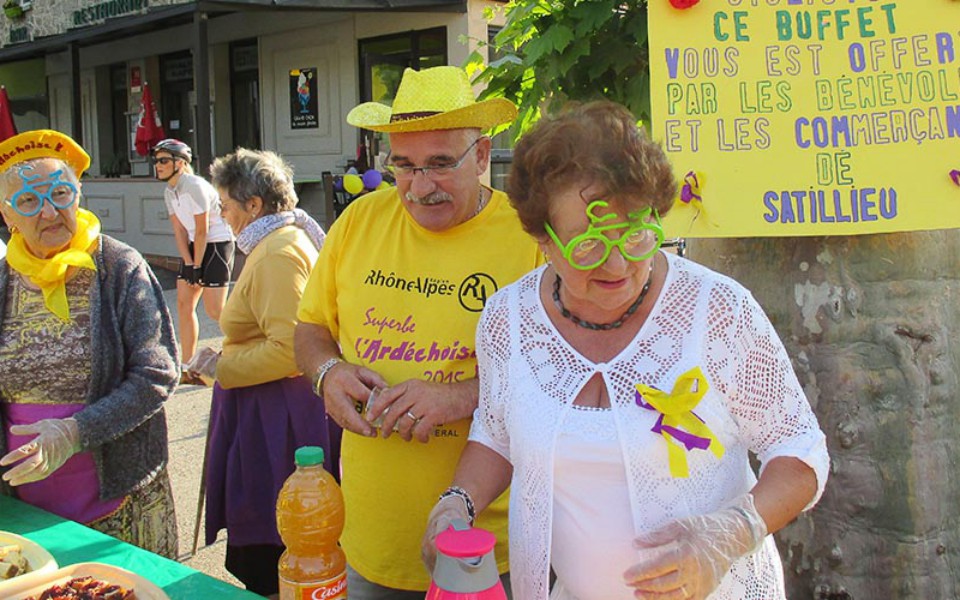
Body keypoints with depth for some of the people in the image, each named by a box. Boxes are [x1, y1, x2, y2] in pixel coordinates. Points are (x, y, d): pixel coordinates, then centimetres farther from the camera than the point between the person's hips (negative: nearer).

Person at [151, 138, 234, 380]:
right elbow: (179, 230, 4)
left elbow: (202, 231, -18)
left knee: (214, 310, -9)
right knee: (183, 305, 5)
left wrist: (197, 266, -13)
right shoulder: (169, 191, 5)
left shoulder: (195, 186, -20)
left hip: (218, 244, -8)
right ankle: (187, 368, 11)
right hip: (194, 246, 8)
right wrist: (188, 264, -5)